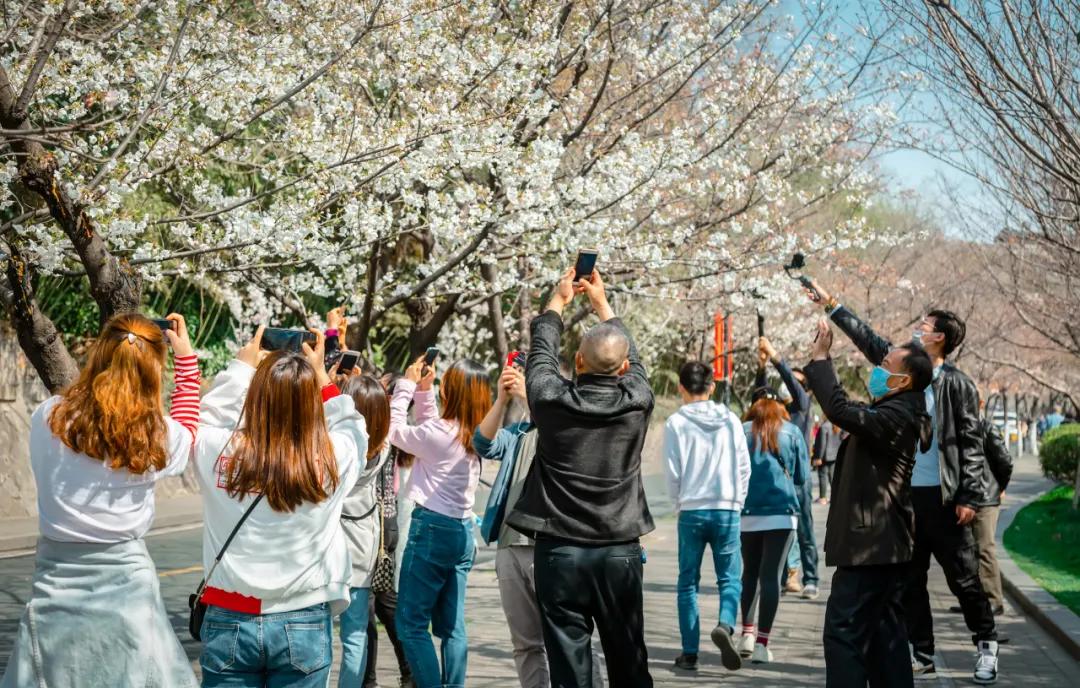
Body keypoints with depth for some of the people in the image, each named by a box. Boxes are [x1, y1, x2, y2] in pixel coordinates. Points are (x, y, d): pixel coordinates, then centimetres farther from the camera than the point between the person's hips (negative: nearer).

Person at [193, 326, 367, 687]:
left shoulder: (219, 453, -11)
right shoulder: (332, 460, -12)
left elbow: (208, 419, 13)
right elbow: (352, 427, 12)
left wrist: (241, 367, 17)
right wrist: (320, 376, 16)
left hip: (228, 621, 0)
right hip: (303, 625, 0)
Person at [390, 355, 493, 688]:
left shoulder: (440, 433, -17)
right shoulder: (475, 434, 6)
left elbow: (393, 429, -3)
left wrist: (408, 385, 4)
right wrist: (423, 390, 13)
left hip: (432, 528, -8)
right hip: (462, 531, 8)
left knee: (411, 625, -1)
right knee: (452, 627, 11)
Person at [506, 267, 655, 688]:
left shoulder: (551, 400, -9)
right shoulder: (637, 402, -6)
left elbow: (541, 354, 11)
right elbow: (632, 360, 15)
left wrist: (558, 301, 26)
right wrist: (601, 303, 27)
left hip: (560, 550, -1)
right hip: (621, 550, 2)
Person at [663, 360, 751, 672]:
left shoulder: (676, 423, -5)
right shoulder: (730, 420, 2)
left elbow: (672, 472, -4)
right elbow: (744, 467, 4)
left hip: (691, 511, -1)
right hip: (727, 510, 1)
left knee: (688, 582, 9)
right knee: (729, 578, 8)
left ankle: (690, 652, 9)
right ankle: (725, 625, -20)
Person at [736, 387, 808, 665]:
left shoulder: (742, 431, 1)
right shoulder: (792, 432, 2)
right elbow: (802, 476, 6)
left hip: (748, 512, 1)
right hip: (781, 511, -1)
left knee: (750, 573, 17)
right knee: (770, 576, 0)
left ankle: (747, 634, 11)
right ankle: (762, 643, -5)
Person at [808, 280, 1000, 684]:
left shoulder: (957, 384, -6)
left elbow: (972, 443, -7)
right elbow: (867, 338, 21)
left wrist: (970, 496, -12)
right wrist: (830, 304, 23)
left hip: (943, 497, -6)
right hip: (903, 494, 6)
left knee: (964, 577, 2)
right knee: (909, 579, 9)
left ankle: (986, 645, 19)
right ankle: (922, 655, 18)